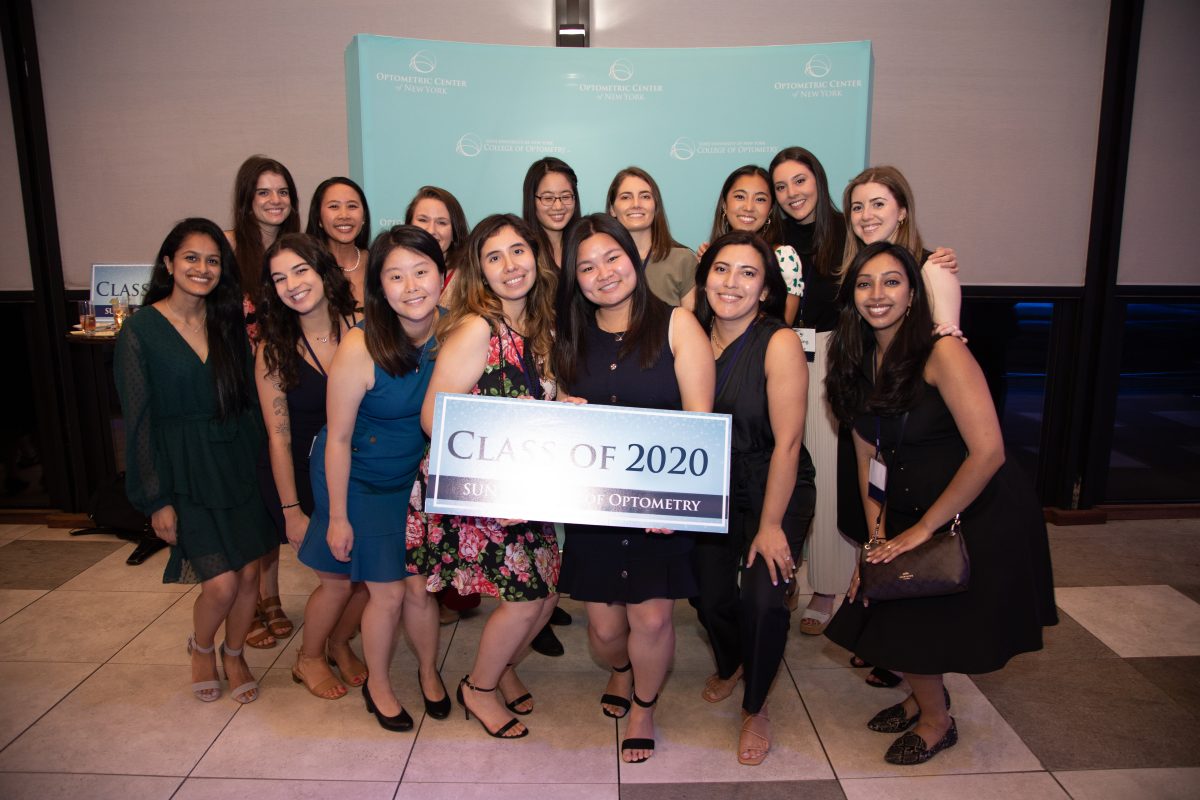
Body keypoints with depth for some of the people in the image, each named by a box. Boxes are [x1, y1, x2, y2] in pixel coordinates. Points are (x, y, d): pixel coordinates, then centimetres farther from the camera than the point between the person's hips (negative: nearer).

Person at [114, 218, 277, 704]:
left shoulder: (229, 324, 5)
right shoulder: (141, 330, -7)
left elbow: (248, 400, 9)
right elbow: (138, 421, -7)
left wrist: (260, 463, 4)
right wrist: (156, 500, -8)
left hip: (238, 462, 4)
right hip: (184, 468, -4)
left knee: (250, 573, 8)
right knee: (222, 582, -5)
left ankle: (234, 654, 35)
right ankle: (201, 647, 28)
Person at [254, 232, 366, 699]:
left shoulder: (360, 329, -8)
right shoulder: (275, 346, -10)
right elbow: (278, 436, -9)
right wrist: (292, 509, -9)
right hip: (301, 477, -2)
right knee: (338, 578, -3)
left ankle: (339, 644, 32)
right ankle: (309, 660, 27)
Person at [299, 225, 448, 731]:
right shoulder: (360, 348, -26)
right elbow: (338, 439, -17)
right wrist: (338, 517, -11)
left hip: (419, 477, 3)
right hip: (363, 481, -3)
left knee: (420, 587, 9)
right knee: (388, 592, 6)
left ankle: (429, 672, 38)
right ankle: (377, 684, 34)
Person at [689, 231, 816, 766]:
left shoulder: (779, 344, -17)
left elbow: (787, 441, -19)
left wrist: (770, 525, -18)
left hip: (776, 492, -4)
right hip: (711, 490, 4)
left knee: (763, 599, -17)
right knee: (710, 593, 3)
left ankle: (755, 708, 14)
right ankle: (729, 666, 41)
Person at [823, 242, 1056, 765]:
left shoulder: (942, 351, -21)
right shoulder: (858, 362, 1)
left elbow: (988, 452, -25)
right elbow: (868, 456, 3)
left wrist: (922, 528, -19)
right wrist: (877, 538, -3)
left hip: (981, 519, -6)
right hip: (908, 513, 6)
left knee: (920, 624, 1)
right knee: (881, 613, 8)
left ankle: (936, 721, 32)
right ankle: (925, 696, 40)